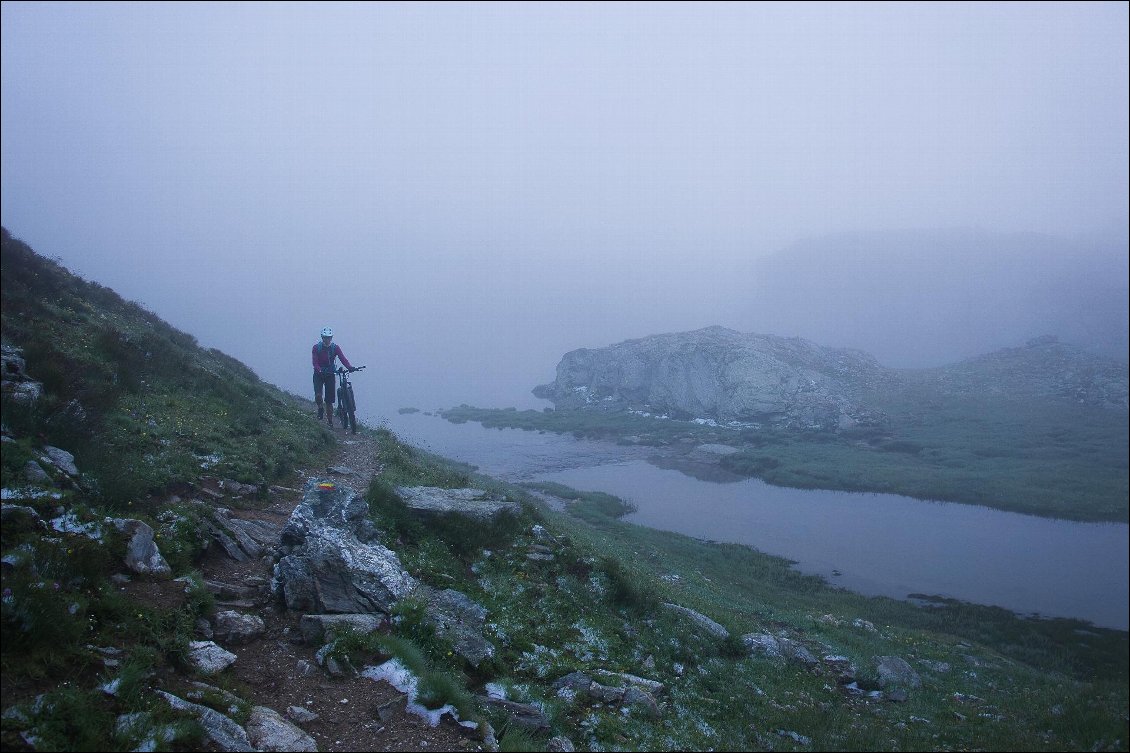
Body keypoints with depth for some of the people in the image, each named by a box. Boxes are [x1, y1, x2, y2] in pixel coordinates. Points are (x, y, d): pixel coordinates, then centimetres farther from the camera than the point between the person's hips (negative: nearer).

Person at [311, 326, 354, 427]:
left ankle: (330, 421, 10)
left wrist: (350, 367, -35)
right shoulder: (316, 347, -8)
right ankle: (320, 407, 14)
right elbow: (315, 362, -17)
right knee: (318, 395, -20)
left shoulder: (335, 347, -5)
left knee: (329, 400, 0)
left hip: (330, 374, 1)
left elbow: (343, 358, -16)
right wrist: (320, 370, -36)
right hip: (319, 374, -1)